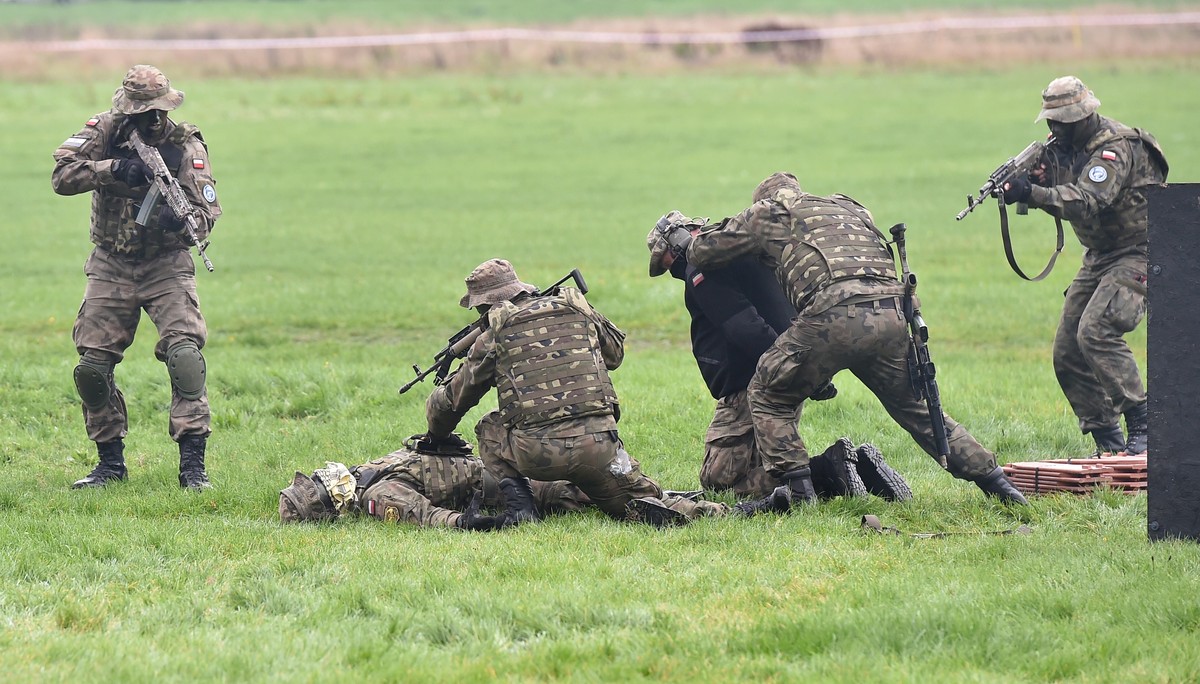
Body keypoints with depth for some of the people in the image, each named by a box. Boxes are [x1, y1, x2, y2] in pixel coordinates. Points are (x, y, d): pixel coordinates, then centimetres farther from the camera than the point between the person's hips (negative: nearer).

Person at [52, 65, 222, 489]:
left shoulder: (186, 145, -8)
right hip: (111, 269, 2)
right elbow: (62, 176, -16)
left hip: (166, 267, -2)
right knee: (92, 366, -2)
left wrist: (183, 220, -39)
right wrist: (114, 168, -30)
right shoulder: (103, 133, -4)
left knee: (185, 354, -21)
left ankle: (193, 464, -19)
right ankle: (110, 462, 16)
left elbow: (207, 209, -16)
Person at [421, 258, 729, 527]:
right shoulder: (578, 310, 14)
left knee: (490, 429, 28)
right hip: (598, 446, 2)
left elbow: (454, 398, 19)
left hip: (535, 454, -2)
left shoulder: (494, 336, 7)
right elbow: (615, 352, 32)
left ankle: (516, 501, 6)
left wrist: (435, 435, 40)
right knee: (640, 498, 20)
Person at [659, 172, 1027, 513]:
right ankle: (994, 481, 19)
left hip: (835, 314, -5)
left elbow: (704, 252, 28)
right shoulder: (850, 208, 36)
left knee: (769, 396, 12)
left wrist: (681, 239, 51)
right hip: (893, 315, 5)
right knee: (916, 407, 21)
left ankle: (797, 492, 1)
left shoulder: (769, 212, 21)